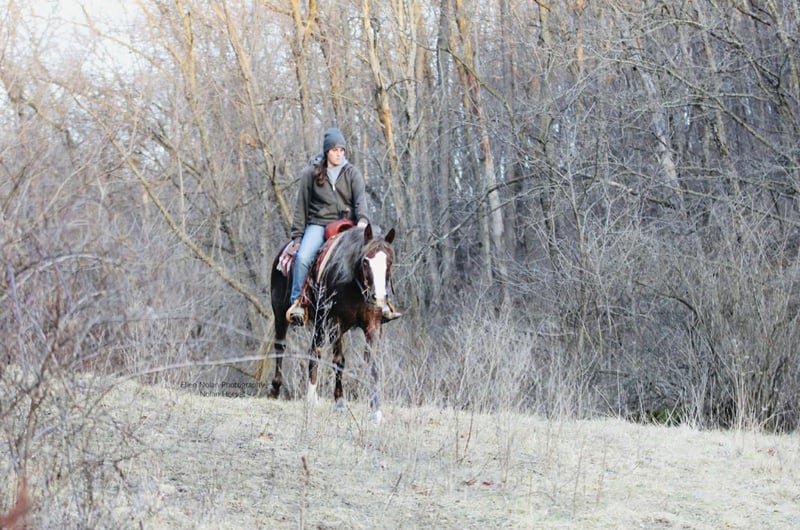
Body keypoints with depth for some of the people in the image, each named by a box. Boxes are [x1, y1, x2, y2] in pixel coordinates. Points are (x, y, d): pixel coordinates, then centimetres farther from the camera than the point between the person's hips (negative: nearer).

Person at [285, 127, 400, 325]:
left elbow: (360, 199, -8)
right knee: (303, 258, -29)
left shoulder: (353, 174, 7)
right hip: (318, 225, -1)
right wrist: (297, 236, 0)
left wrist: (362, 219, -29)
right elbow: (301, 207, 7)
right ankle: (296, 303, -20)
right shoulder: (311, 174, 6)